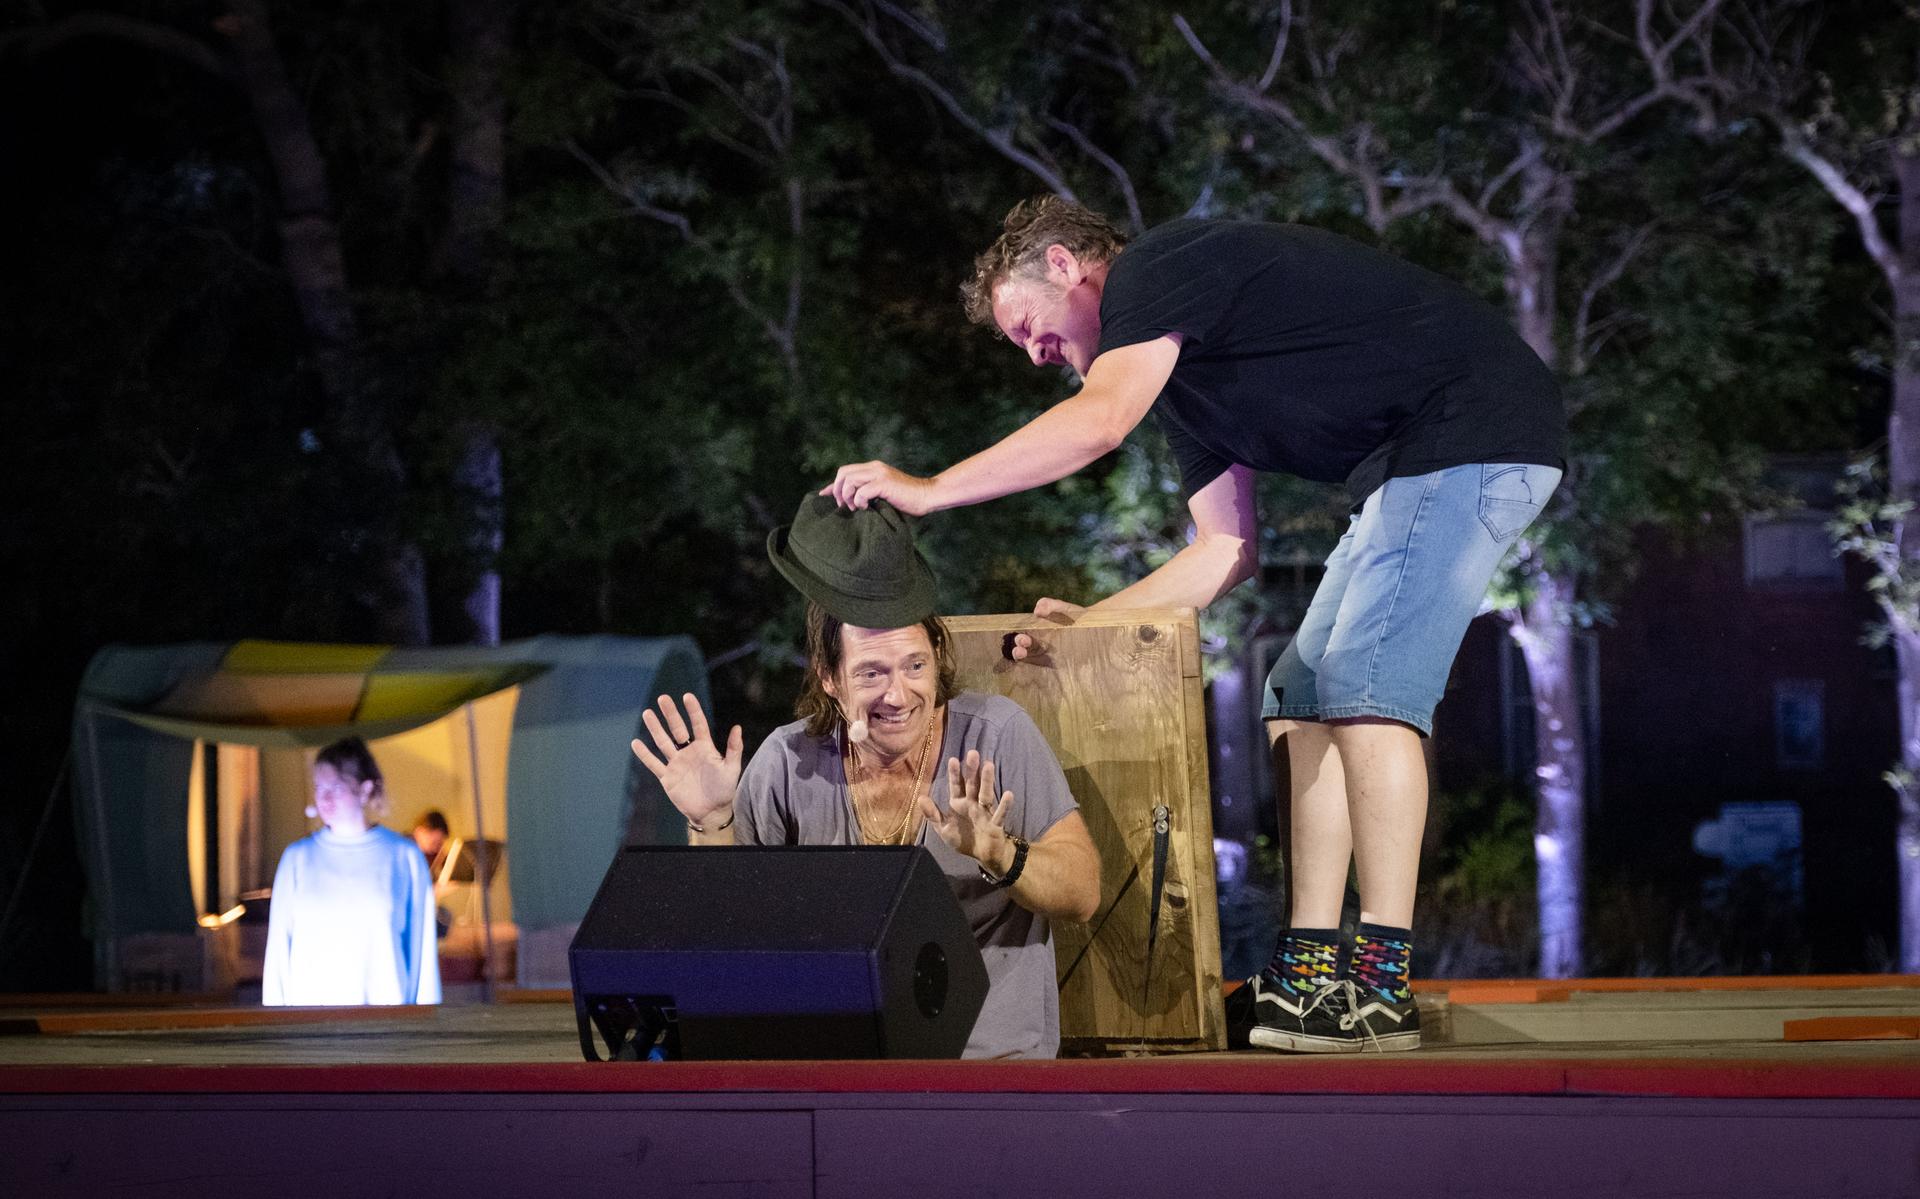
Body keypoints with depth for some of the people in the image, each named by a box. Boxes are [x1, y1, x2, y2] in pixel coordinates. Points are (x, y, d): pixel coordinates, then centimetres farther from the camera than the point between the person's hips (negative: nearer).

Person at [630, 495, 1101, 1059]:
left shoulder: (996, 734, -5)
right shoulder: (788, 763, 1)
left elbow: (1083, 895, -7)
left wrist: (997, 855, -26)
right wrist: (711, 824, -12)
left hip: (994, 1055, -2)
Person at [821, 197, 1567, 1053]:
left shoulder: (1158, 271, -9)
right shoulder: (1177, 364, 20)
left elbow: (1099, 422, -26)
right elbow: (1228, 550, 19)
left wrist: (925, 491, -22)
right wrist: (1091, 623, 13)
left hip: (1476, 431, -11)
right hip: (1414, 465, 11)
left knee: (1365, 689, -17)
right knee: (1304, 697, 9)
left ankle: (1383, 987, -18)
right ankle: (1307, 975, 7)